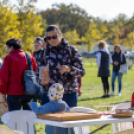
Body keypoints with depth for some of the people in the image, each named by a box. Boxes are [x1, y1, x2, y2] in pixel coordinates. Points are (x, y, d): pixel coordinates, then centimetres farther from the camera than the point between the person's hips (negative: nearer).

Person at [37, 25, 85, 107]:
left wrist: (69, 69, -20)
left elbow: (82, 72, -1)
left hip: (69, 95, -1)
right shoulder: (44, 52, 8)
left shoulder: (71, 50, 3)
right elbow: (38, 73, 12)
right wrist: (41, 81, -11)